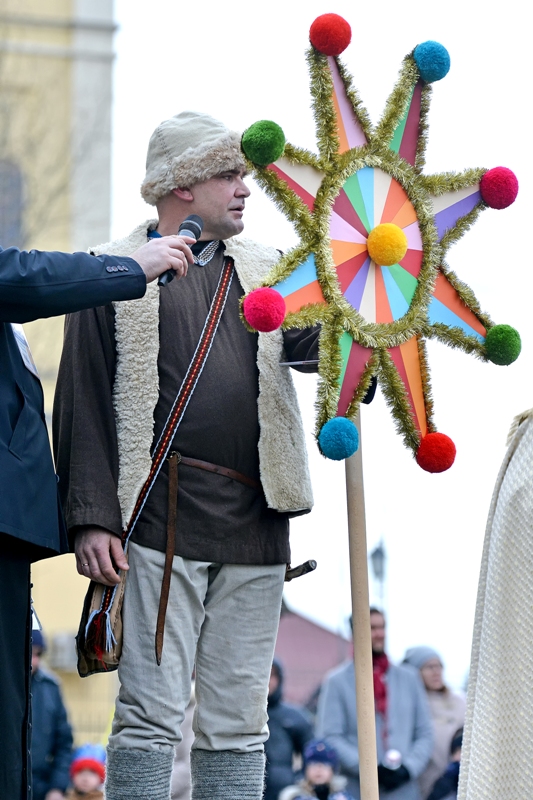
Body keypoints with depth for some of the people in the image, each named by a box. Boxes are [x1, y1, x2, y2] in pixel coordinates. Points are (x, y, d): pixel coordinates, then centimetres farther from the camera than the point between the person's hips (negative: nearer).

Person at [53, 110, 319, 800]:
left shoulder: (267, 271, 19)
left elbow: (313, 339, 3)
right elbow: (84, 406, 0)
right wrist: (92, 520, -10)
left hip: (254, 527, 5)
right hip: (163, 518, -5)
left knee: (238, 718, 5)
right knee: (151, 712, -9)